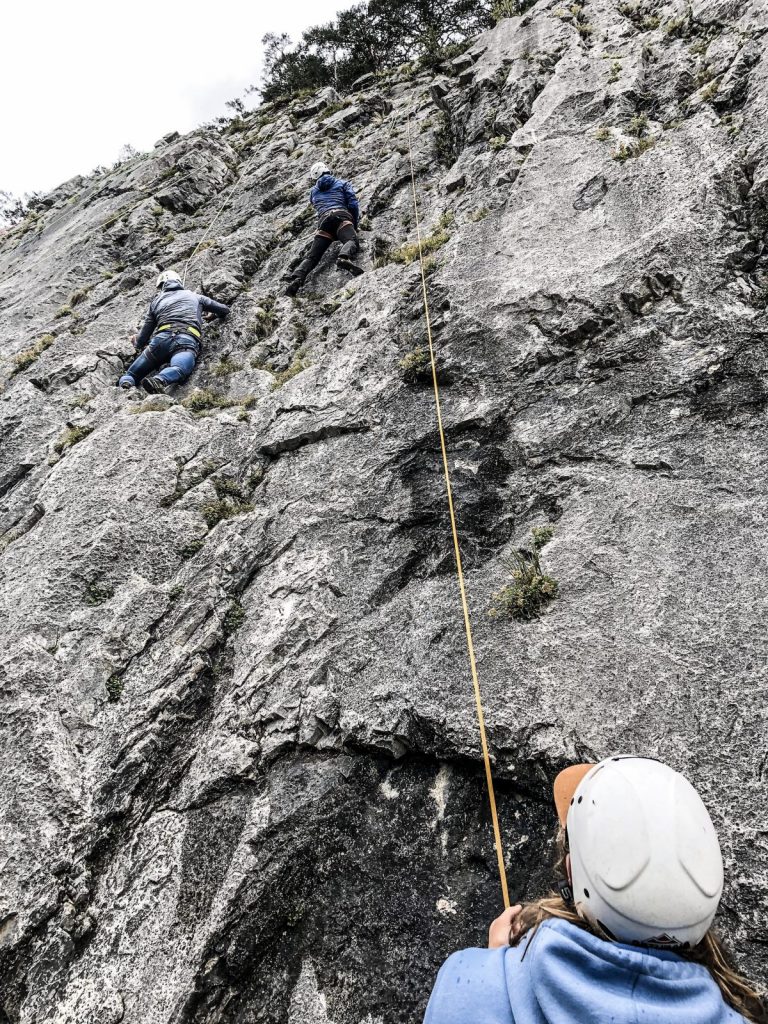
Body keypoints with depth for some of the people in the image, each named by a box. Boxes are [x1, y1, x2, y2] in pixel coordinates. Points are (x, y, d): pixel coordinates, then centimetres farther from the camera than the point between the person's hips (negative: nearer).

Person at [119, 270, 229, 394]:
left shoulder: (156, 301, 32)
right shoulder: (195, 296, 34)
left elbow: (144, 336, 32)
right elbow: (225, 310, 39)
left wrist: (137, 342, 55)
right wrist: (213, 314, 62)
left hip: (162, 338, 1)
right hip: (189, 339, -1)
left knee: (130, 375, 5)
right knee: (178, 370, -30)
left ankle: (126, 386, -31)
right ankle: (159, 381, -65)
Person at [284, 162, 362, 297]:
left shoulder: (313, 191, 34)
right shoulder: (342, 183, 25)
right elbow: (353, 204, 12)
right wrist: (355, 224, 20)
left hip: (324, 219, 2)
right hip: (342, 215, -2)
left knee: (312, 255, -5)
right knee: (351, 240, -26)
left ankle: (297, 278, -27)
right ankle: (345, 257, -60)